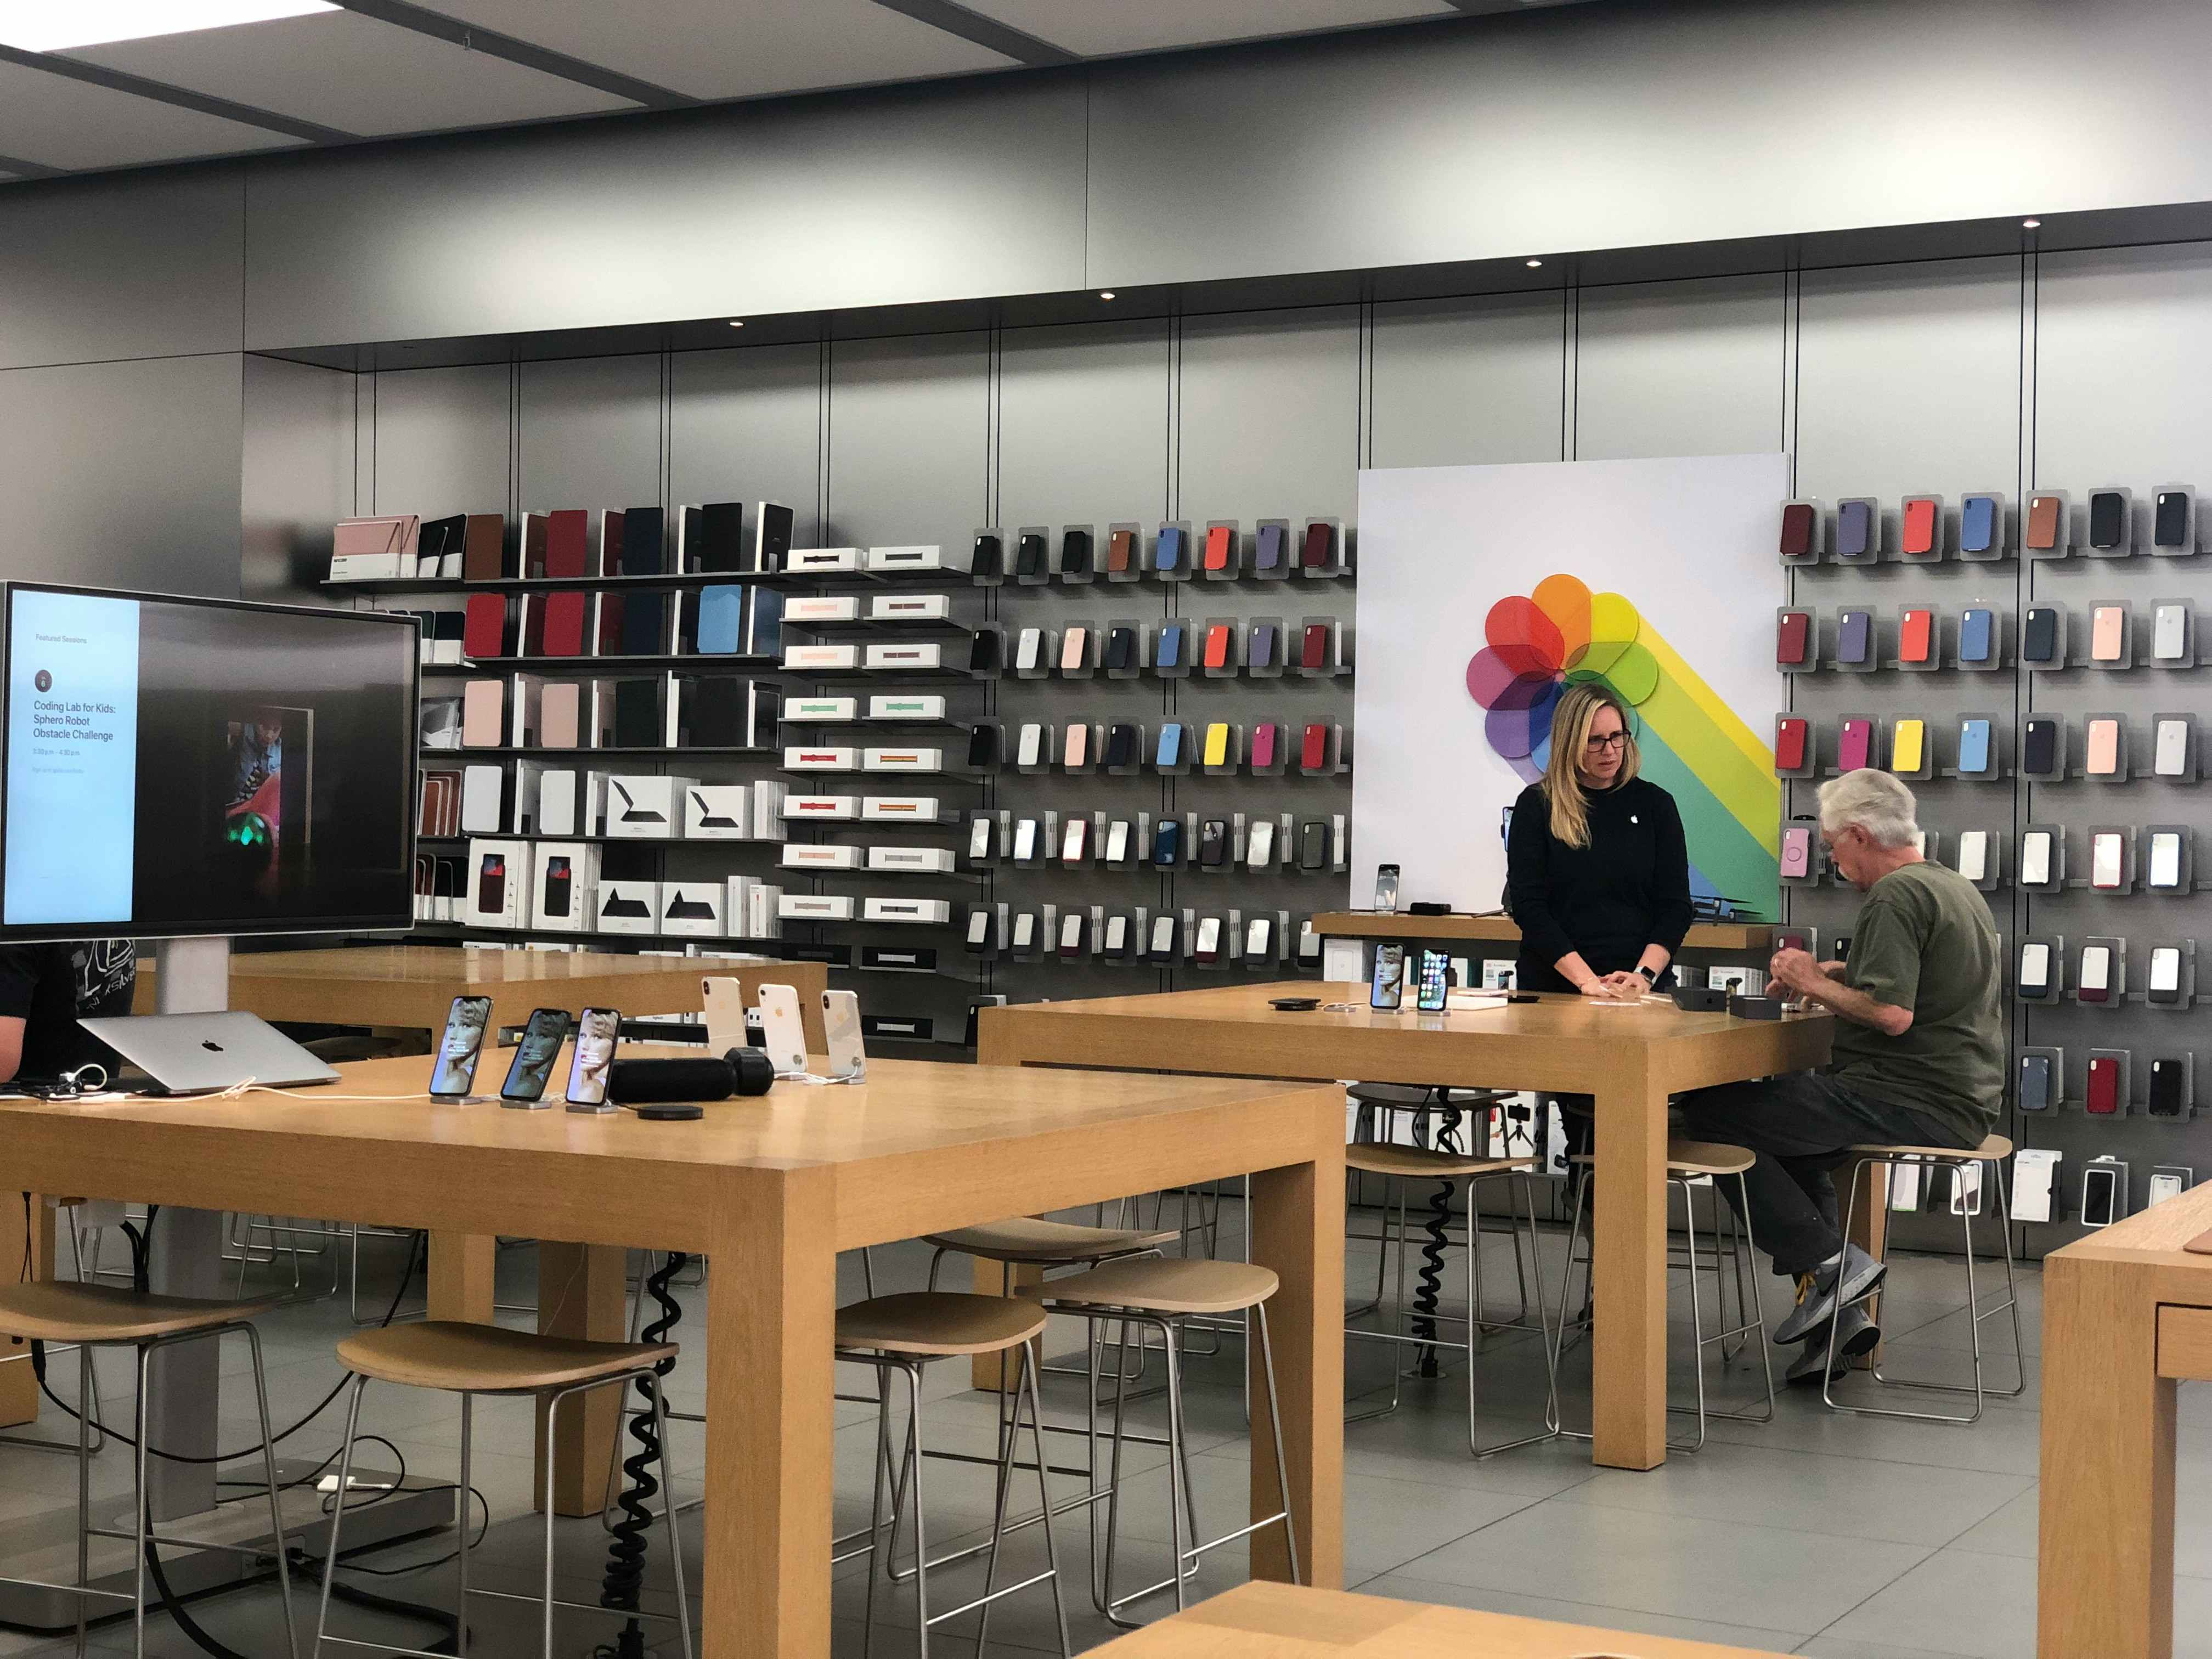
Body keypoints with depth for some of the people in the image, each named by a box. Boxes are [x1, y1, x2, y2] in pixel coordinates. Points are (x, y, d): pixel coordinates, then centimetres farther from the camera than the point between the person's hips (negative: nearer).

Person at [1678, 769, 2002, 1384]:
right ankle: (1839, 1311, 19)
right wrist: (1840, 978, 18)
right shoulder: (1956, 887, 17)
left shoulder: (1895, 895, -15)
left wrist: (1815, 985, -10)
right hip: (1964, 1102, 11)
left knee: (1711, 1112, -9)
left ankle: (1827, 1262, -8)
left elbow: (1892, 1014, -25)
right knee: (1784, 1121, 30)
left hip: (1913, 1103, -11)